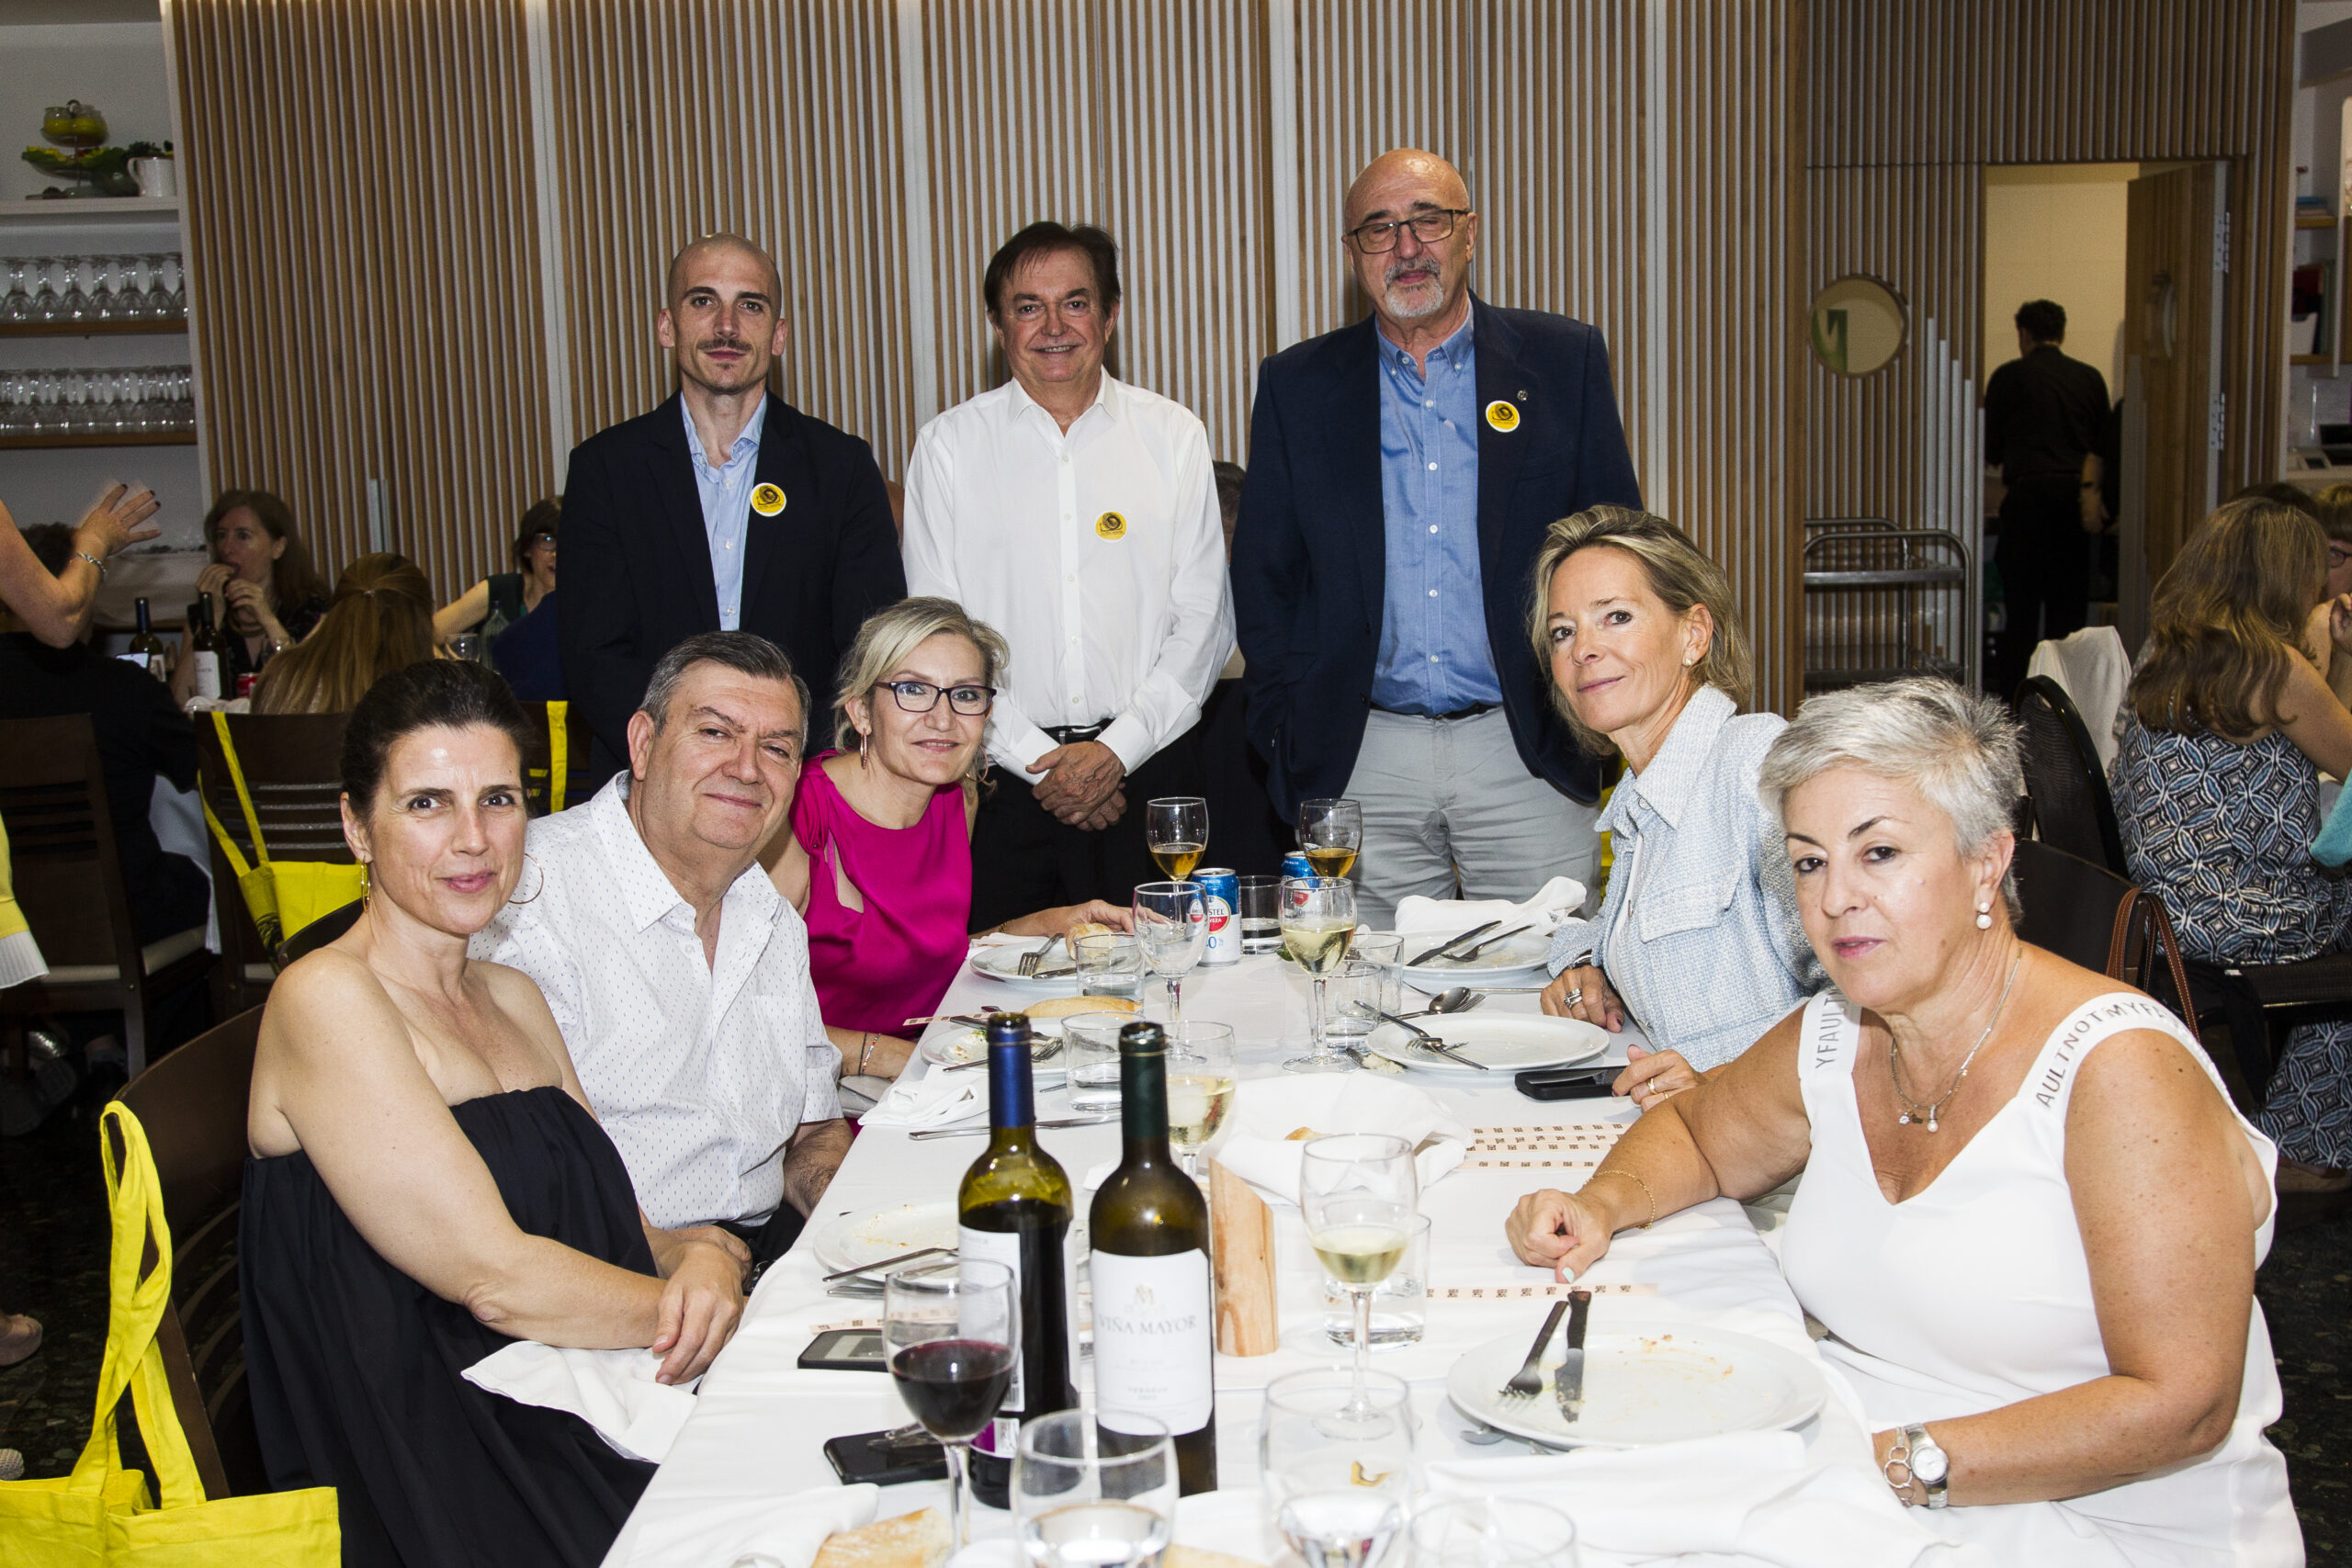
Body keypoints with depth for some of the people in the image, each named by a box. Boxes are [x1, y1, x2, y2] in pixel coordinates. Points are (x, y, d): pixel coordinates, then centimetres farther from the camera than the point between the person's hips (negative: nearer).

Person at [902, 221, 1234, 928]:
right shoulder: (947, 445, 4)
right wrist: (1036, 758, -7)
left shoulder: (1175, 435, 5)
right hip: (1002, 778, 0)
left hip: (1147, 765, 1)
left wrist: (1117, 748, -8)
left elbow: (1203, 621, 2)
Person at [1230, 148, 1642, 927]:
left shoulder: (1562, 360, 5)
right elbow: (1263, 571, 9)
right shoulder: (1296, 386, 7)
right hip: (1362, 763, 1)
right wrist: (1287, 738, 1)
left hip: (1528, 757, 0)